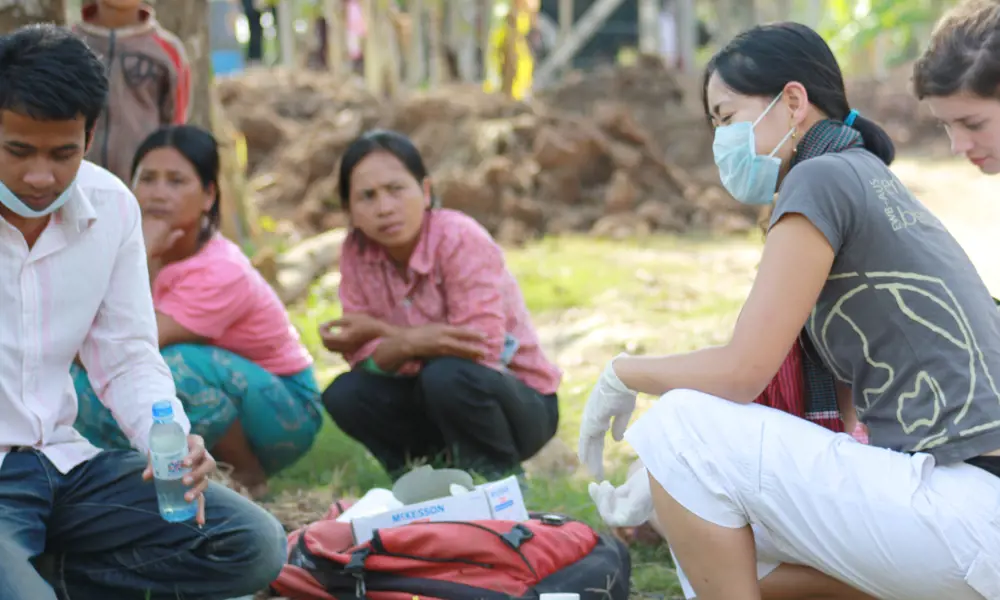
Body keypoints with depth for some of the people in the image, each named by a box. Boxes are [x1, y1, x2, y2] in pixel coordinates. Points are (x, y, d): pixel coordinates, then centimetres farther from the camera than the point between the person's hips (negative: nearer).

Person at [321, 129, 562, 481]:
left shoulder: (461, 240, -24)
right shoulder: (357, 252, -7)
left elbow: (481, 348, -30)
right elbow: (364, 355, -10)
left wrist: (381, 331, -25)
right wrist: (409, 344, -34)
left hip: (523, 403, -5)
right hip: (429, 395, 5)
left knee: (448, 375, -35)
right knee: (344, 395, -18)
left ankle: (497, 477, -9)